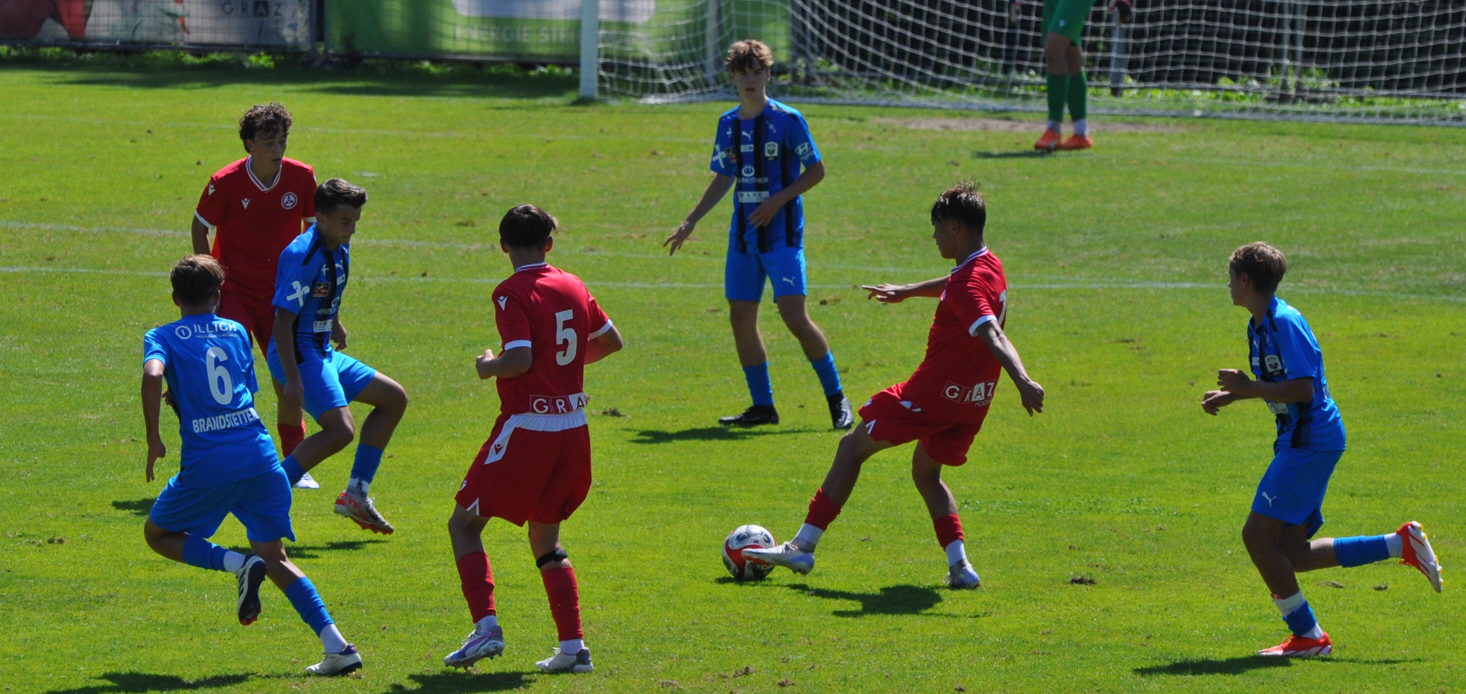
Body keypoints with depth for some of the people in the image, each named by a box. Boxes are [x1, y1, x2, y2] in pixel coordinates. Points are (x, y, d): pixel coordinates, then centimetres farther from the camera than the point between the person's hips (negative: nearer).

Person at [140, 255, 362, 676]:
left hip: (206, 463, -4)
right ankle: (337, 646, -2)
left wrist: (153, 439, -8)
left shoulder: (162, 337, 6)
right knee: (274, 558, 14)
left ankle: (238, 564, -7)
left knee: (158, 535, 19)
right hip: (259, 454, 4)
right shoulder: (237, 332, 17)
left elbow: (153, 375, -16)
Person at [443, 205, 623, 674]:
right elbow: (611, 341, 18)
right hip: (573, 428, 6)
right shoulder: (573, 287, 8)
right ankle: (573, 646, 8)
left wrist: (489, 367, -3)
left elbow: (520, 359, -23)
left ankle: (486, 625, -11)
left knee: (464, 524, 6)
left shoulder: (512, 293, -11)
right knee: (545, 538, 18)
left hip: (526, 428, -6)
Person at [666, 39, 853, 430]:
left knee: (795, 317, -13)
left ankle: (836, 398, 0)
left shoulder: (787, 120, -7)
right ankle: (762, 406, 14)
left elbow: (816, 170, -5)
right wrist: (691, 222, 16)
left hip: (782, 235, -6)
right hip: (743, 236, 6)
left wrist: (777, 200, -15)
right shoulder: (728, 124, 10)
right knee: (741, 318, 4)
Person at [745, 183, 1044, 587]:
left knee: (853, 448, 5)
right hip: (974, 401, 9)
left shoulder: (967, 285, -21)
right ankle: (959, 565, 4)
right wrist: (908, 291, 45)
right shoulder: (990, 268, 9)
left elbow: (993, 336, -36)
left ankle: (803, 546, 8)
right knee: (926, 472, 24)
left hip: (933, 393, -9)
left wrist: (1022, 381, -48)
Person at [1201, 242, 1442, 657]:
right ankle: (1402, 545, 11)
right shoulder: (1259, 326, 15)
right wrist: (1231, 395, 18)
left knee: (1258, 535, -12)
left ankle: (1308, 636, -6)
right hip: (1299, 441, 10)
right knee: (1290, 553, 5)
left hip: (1311, 441, -10)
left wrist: (1248, 388, -18)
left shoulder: (1285, 322, -16)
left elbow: (1303, 389, -22)